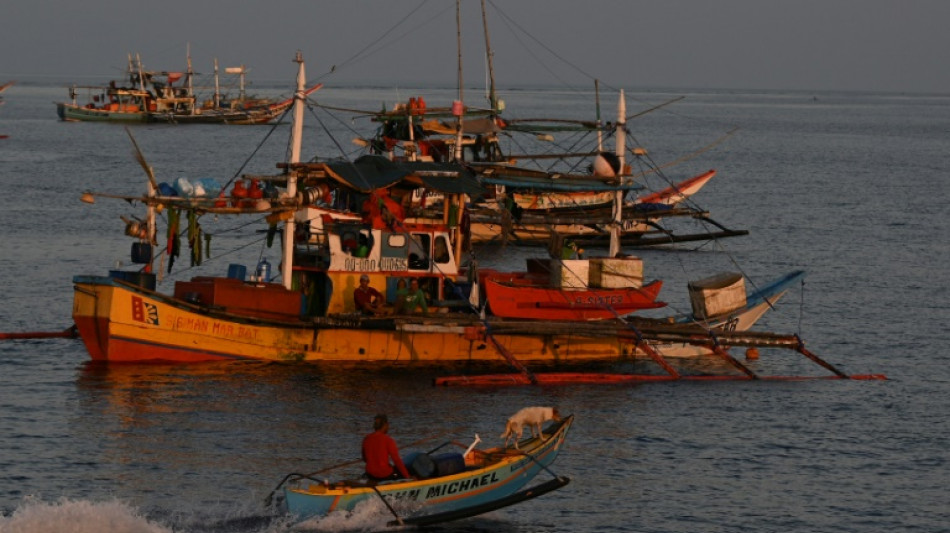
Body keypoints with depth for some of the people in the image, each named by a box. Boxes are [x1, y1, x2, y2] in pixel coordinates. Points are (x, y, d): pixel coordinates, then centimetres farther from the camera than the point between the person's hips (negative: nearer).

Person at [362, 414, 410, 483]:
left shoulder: (366, 439, 1)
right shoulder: (388, 440, -15)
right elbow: (396, 460, -13)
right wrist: (407, 476, -5)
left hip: (370, 475, 5)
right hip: (385, 475, -5)